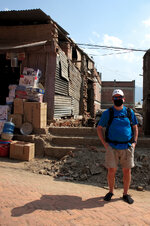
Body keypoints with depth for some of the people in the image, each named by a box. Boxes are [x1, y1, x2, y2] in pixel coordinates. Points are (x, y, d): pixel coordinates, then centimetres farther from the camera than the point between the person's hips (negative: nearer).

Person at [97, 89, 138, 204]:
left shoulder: (130, 112, 7)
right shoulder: (107, 113, 1)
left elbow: (135, 127, 15)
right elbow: (99, 128, 5)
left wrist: (134, 142, 3)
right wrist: (104, 143, -3)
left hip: (127, 147, 2)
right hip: (112, 147, -1)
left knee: (127, 171, 7)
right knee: (111, 171, 2)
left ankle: (126, 194, 23)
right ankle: (111, 192, 23)